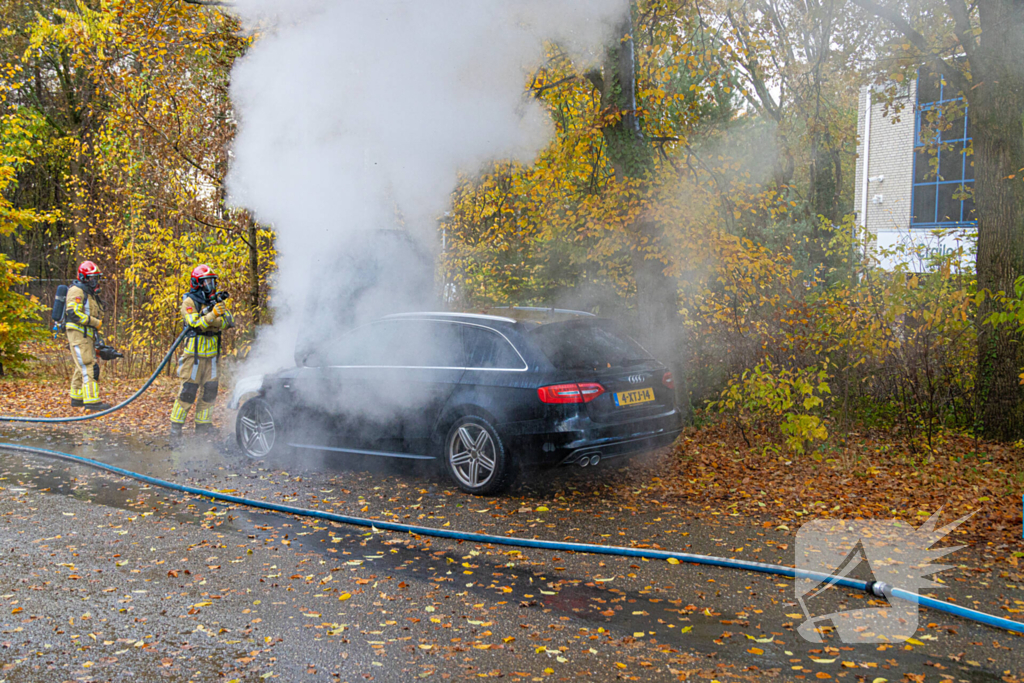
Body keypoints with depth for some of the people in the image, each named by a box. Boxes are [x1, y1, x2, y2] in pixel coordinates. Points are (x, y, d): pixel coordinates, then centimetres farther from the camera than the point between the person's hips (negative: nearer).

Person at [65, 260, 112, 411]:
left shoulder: (90, 293, 21)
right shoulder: (76, 291, -10)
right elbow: (73, 313, -22)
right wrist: (95, 322, -20)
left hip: (87, 335, 10)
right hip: (78, 334, -10)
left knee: (81, 368, 14)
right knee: (88, 367, -14)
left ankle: (77, 398, 21)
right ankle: (91, 400, -16)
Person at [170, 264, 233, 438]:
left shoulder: (214, 301, 13)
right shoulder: (189, 302, -6)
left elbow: (226, 324, 3)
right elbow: (196, 324, -19)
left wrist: (223, 313, -17)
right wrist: (212, 315, -30)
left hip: (211, 354, 6)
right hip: (194, 353, -6)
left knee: (210, 390, 7)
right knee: (188, 390, -7)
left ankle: (203, 424, 17)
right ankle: (176, 425, 3)